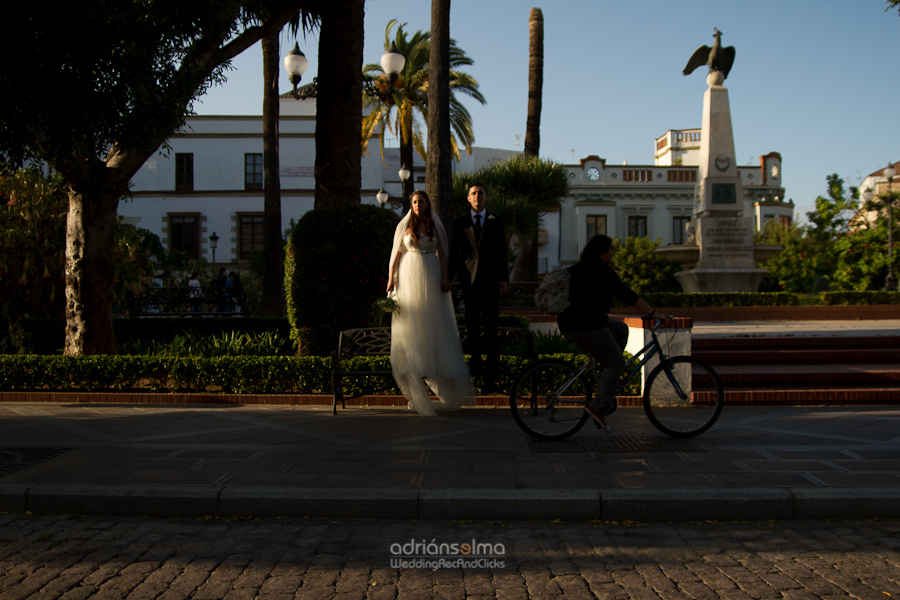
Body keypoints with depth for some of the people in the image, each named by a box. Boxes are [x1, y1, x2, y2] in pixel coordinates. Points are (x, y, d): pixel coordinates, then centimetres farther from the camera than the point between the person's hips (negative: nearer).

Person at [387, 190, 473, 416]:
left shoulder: (434, 226, 8)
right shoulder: (405, 226, 7)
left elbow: (442, 253, 5)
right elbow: (396, 253, 5)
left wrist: (445, 277, -5)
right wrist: (391, 278, -3)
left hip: (431, 278, 0)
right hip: (410, 278, 0)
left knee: (435, 323, 0)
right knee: (410, 324, -2)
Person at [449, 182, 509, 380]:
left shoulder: (495, 221, 8)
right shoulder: (460, 222, 8)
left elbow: (502, 252, 6)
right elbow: (454, 252, 10)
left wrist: (503, 279, -2)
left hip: (490, 280, -1)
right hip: (469, 279, 1)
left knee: (491, 323, 0)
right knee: (471, 324, 5)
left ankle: (493, 365, 7)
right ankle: (475, 362, 16)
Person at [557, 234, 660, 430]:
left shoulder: (581, 268, 19)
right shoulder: (602, 270, -11)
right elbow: (626, 294, -15)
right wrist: (652, 312, -12)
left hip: (570, 323, 10)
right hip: (585, 326, -10)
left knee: (621, 329, 22)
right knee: (616, 363, -2)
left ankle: (607, 382, 16)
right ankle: (599, 406, -12)